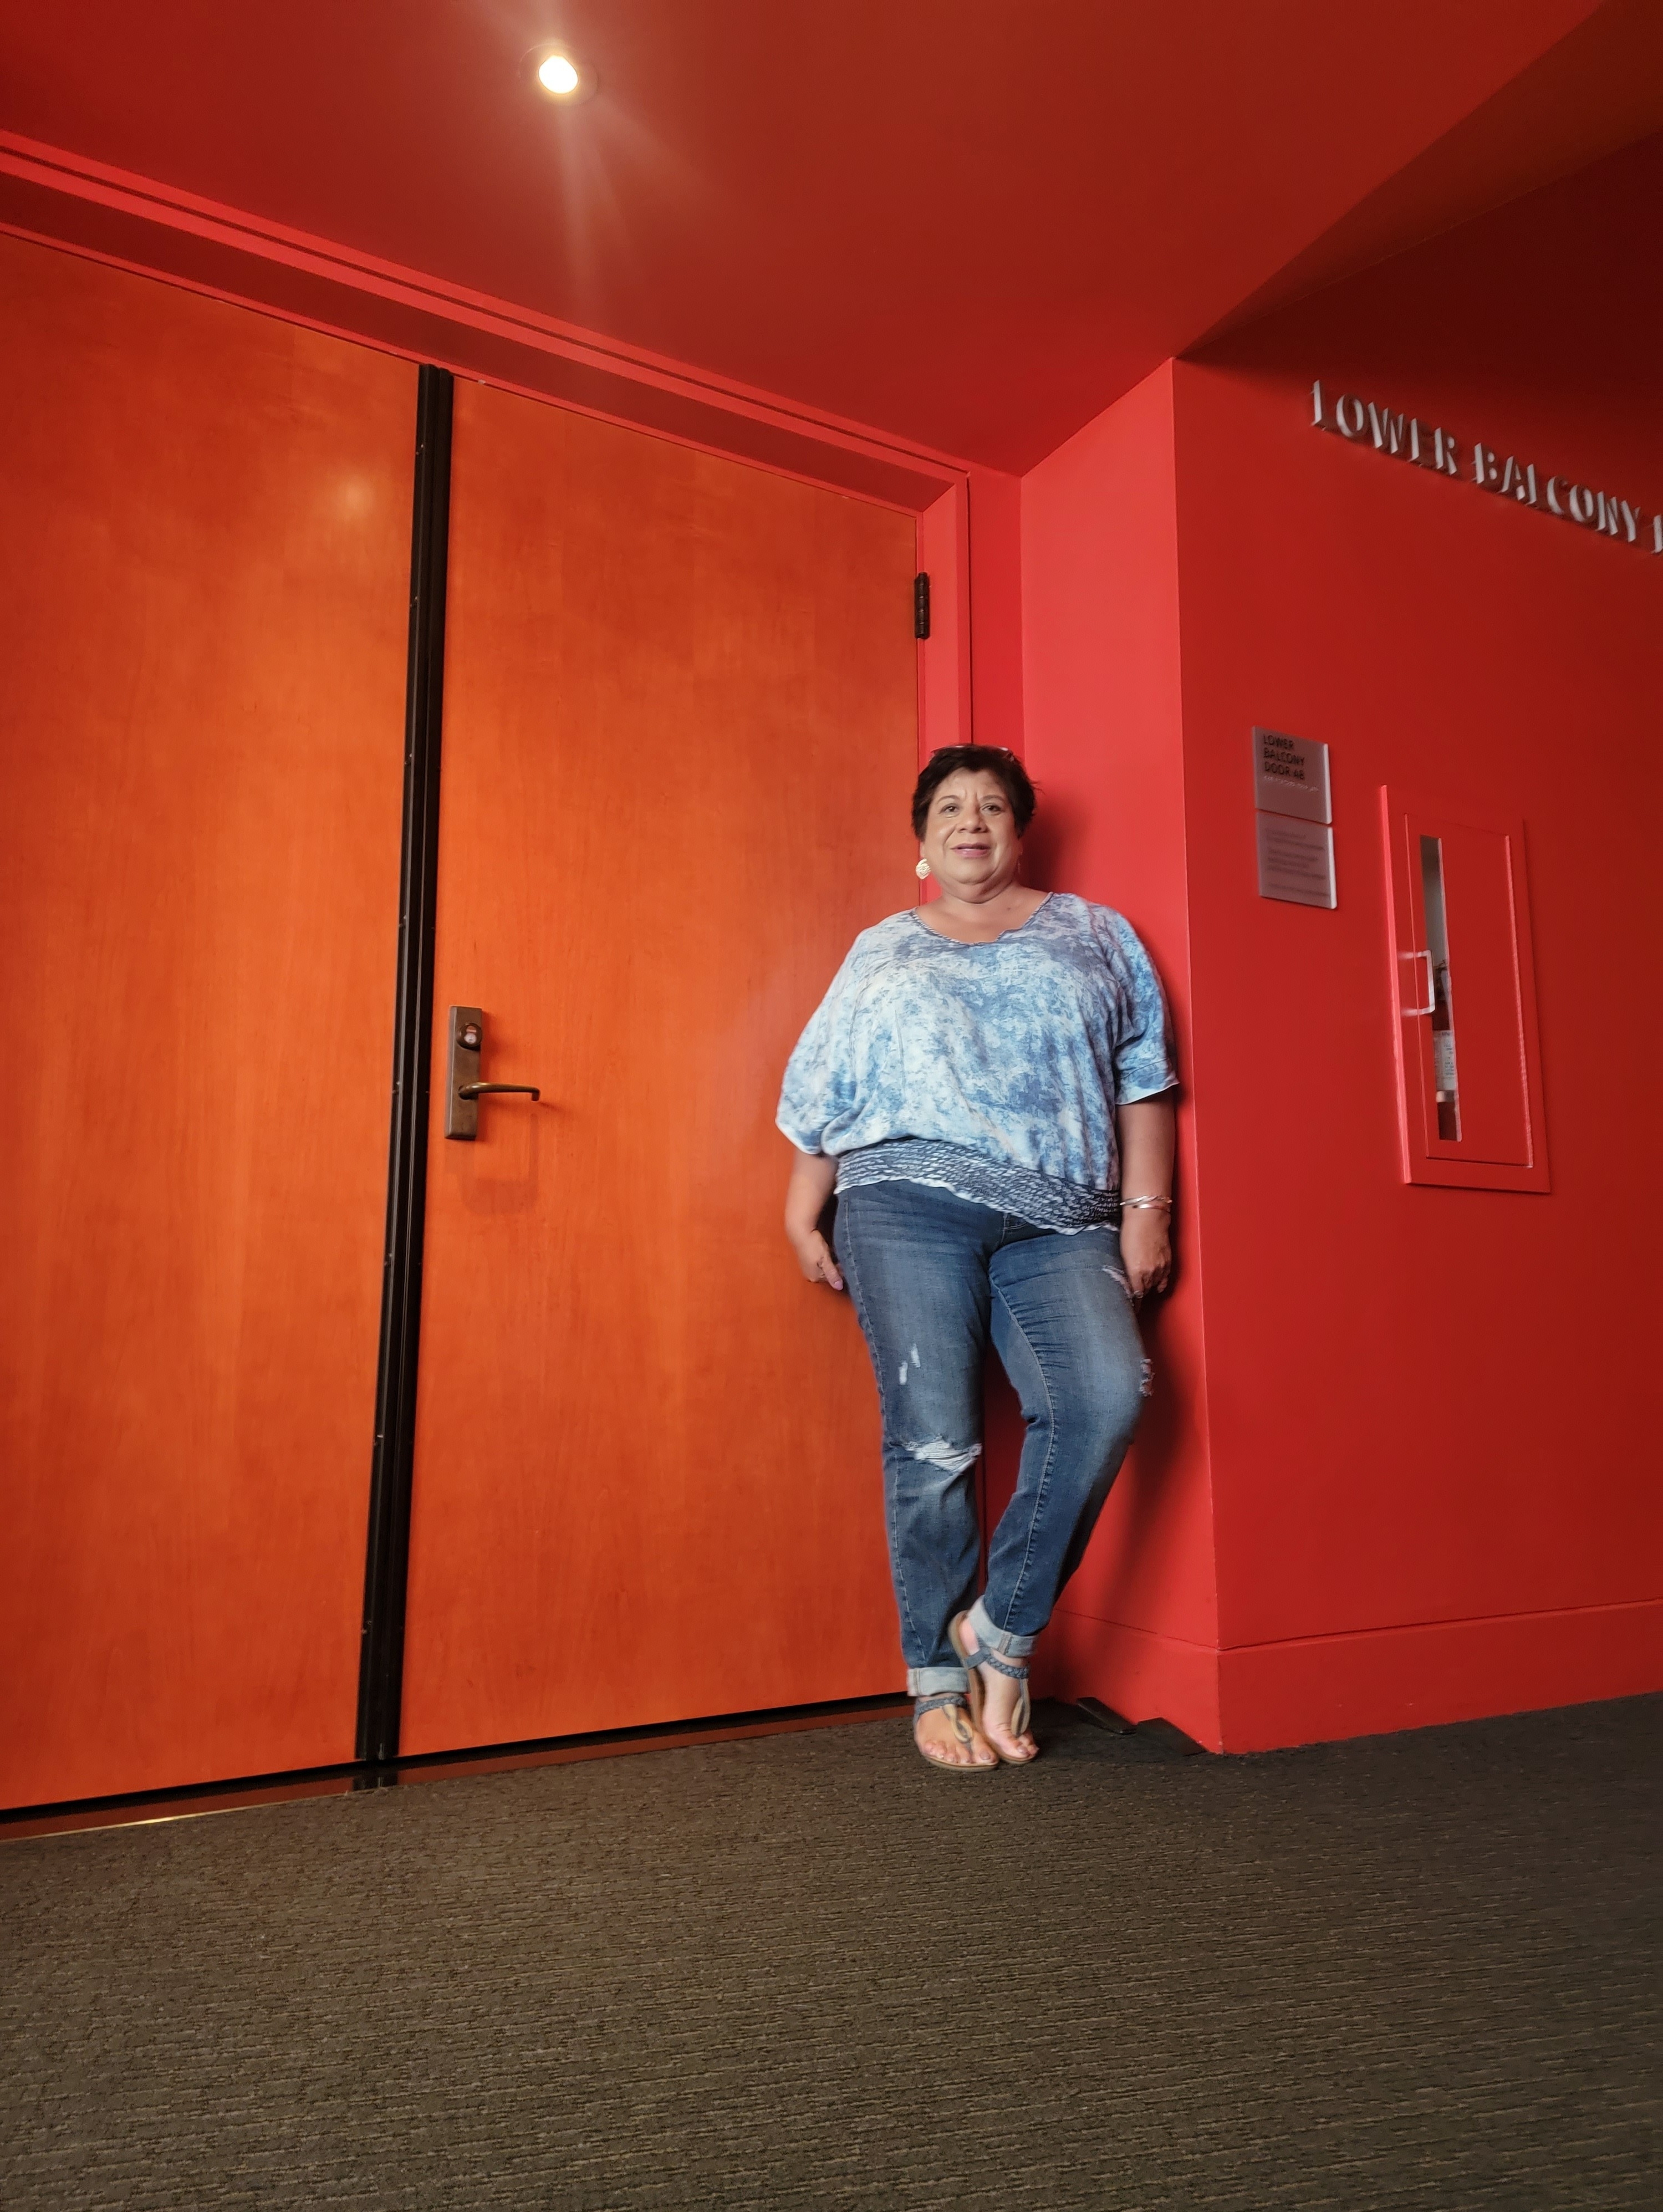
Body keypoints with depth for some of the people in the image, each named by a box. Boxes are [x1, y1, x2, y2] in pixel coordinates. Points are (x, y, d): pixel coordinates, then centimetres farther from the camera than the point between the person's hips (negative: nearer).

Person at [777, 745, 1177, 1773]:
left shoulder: (1092, 934, 19)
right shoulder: (884, 950, 22)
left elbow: (1142, 1078, 12)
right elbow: (824, 1097, 19)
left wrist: (1146, 1207, 2)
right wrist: (805, 1213, 12)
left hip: (1058, 1220, 1)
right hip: (909, 1204, 0)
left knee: (1106, 1396, -23)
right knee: (933, 1439, -6)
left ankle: (1002, 1627, -7)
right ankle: (939, 1681, 8)